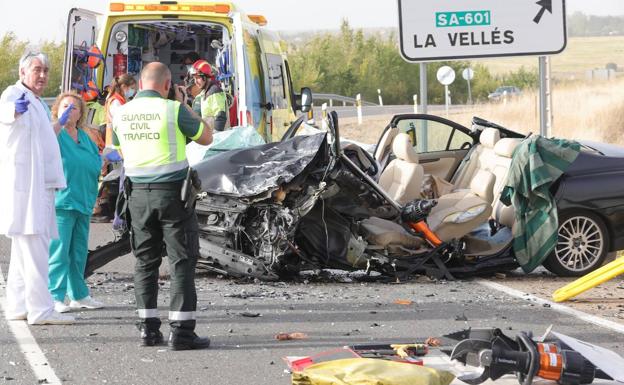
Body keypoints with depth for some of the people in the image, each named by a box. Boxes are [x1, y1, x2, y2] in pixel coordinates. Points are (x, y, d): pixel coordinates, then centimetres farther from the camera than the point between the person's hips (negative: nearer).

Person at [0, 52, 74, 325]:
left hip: (39, 184, 10)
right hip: (23, 182, -10)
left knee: (24, 248, 14)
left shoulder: (36, 102, 20)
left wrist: (60, 123, 50)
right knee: (35, 246, -13)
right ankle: (40, 310, -14)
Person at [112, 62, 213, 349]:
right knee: (182, 261, 0)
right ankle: (181, 330, -4)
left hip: (138, 193, 5)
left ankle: (148, 328, 11)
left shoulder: (122, 113, 3)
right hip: (172, 191, -5)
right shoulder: (172, 110, -11)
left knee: (145, 261, 12)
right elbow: (206, 138, 0)